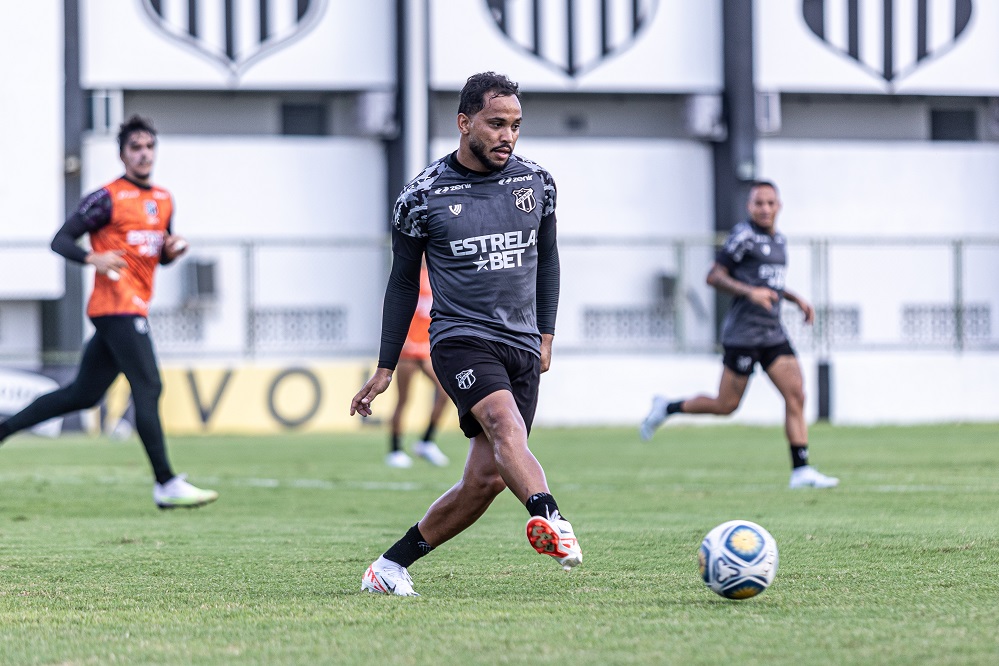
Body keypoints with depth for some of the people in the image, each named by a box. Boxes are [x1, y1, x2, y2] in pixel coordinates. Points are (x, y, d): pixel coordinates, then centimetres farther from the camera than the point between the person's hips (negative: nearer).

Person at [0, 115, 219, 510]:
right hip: (117, 306, -9)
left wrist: (172, 249, 4)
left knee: (82, 395, 11)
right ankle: (166, 485, -15)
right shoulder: (108, 199, -6)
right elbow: (60, 240, -7)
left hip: (135, 307, 9)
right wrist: (93, 258, -26)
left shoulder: (163, 200, 17)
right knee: (148, 388, -14)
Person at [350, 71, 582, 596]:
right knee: (505, 422, -33)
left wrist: (546, 334, 19)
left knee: (486, 479, -3)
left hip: (522, 348, 4)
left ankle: (391, 565, 13)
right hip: (460, 337, -4)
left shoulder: (536, 183, 7)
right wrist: (385, 368, 9)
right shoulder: (423, 196, -2)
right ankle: (549, 519, -57)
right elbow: (404, 282, 7)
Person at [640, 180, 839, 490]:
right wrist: (751, 292, -24)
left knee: (796, 395, -5)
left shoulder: (779, 239, 16)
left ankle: (801, 471, -5)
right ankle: (666, 408, 20)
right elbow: (714, 276, -13)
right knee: (726, 404, -3)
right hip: (743, 333, -7)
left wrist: (796, 299, 17)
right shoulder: (744, 235, -10)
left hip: (773, 333, 7)